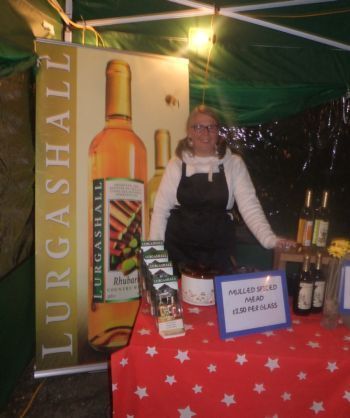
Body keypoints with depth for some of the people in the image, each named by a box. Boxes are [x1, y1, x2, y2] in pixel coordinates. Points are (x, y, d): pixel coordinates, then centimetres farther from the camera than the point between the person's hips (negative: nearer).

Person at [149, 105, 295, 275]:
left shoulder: (233, 163, -1)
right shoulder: (177, 164, 1)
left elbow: (249, 206, -7)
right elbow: (161, 209, 1)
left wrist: (270, 240, -21)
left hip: (219, 249, 0)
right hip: (178, 248, 0)